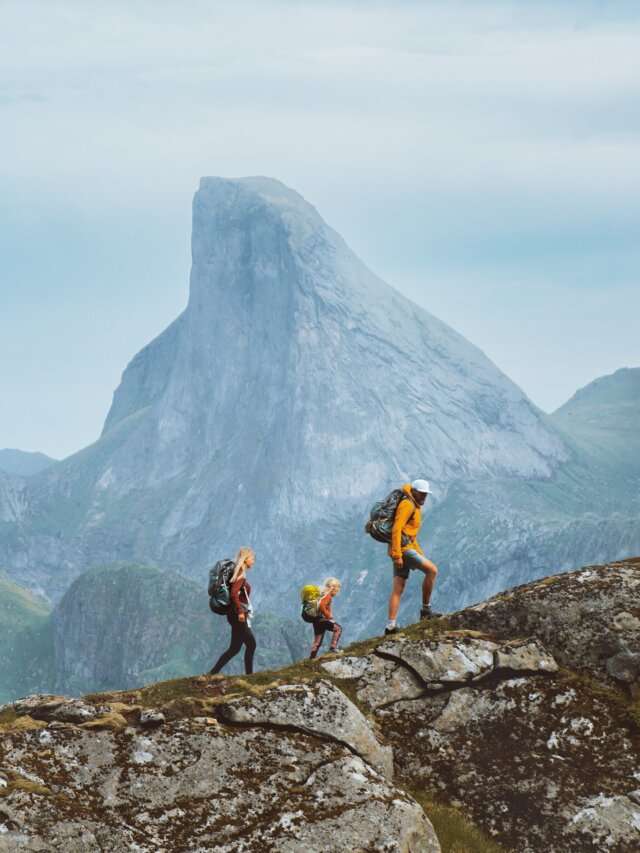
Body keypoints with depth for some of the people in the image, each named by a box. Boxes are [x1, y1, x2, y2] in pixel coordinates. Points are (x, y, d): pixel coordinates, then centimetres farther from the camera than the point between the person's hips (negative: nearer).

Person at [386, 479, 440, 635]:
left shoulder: (415, 507, 23)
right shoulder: (407, 505, -10)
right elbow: (396, 529, -20)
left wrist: (420, 554, 26)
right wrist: (397, 555, -25)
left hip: (402, 551, 10)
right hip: (403, 548, -10)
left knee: (398, 590, 5)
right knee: (432, 570, -13)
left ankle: (390, 625, 1)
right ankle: (425, 609, -7)